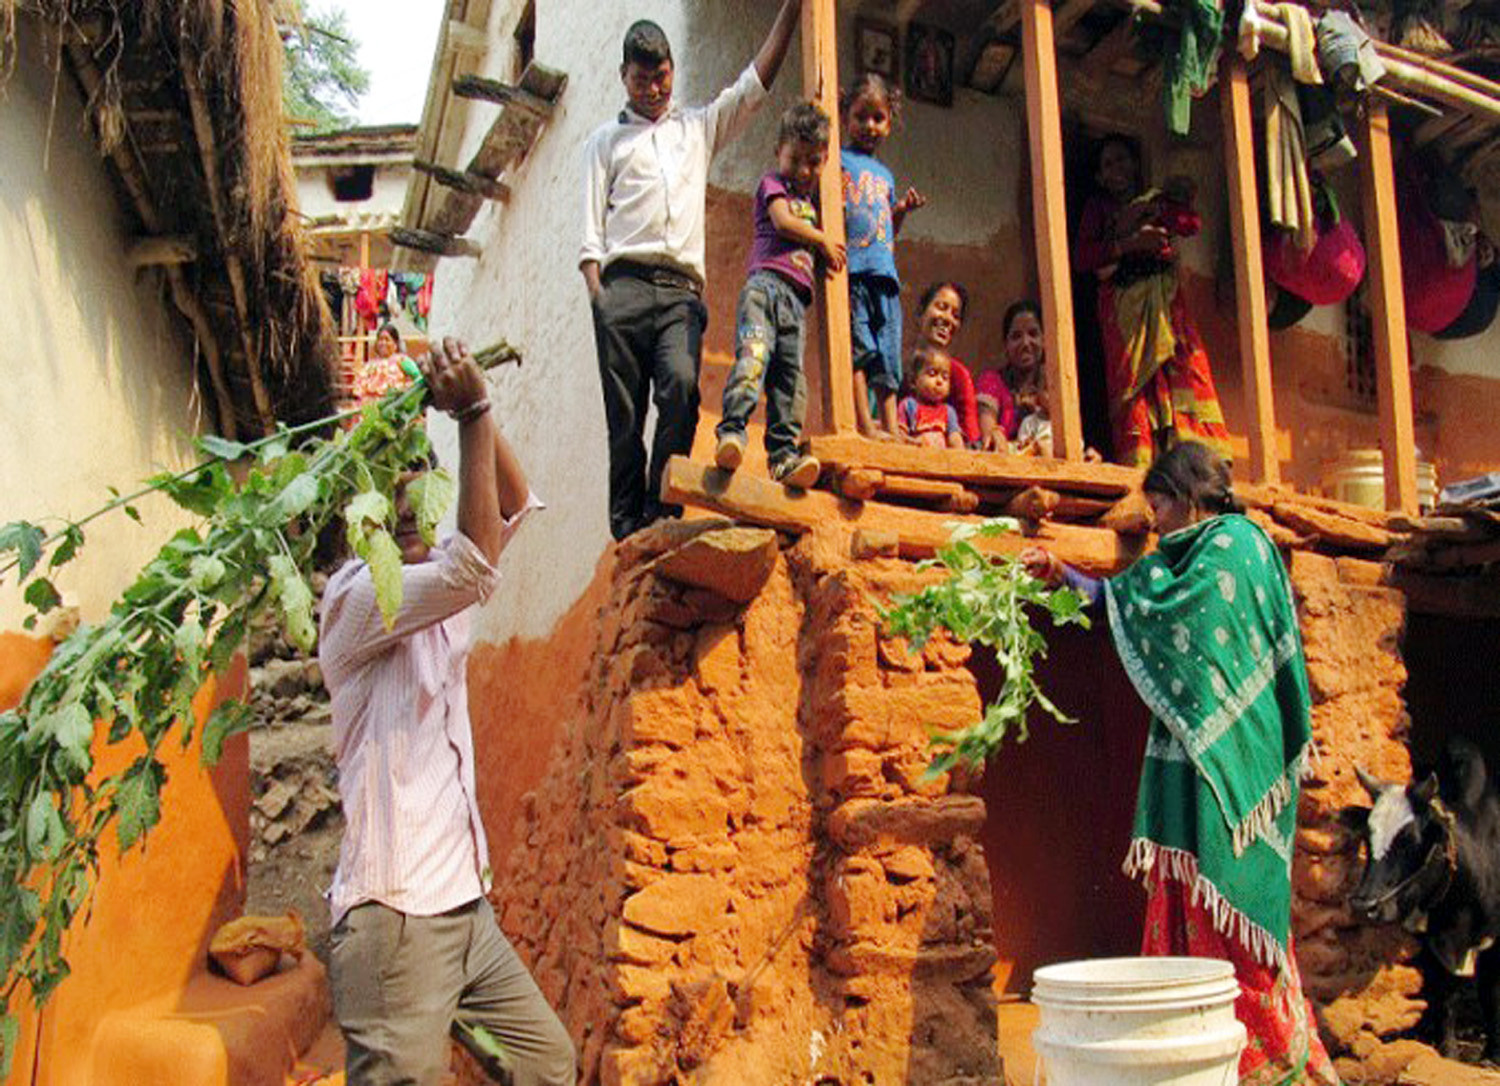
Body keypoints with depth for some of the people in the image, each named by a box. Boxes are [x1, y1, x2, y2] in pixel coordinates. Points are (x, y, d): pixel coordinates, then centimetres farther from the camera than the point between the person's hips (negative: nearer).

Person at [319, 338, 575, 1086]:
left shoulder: (431, 596, 13)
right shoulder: (356, 598, -11)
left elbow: (518, 507, 15)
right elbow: (476, 567, -26)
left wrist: (476, 410, -1)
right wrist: (472, 412, -20)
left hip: (465, 909, 9)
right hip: (395, 914, -8)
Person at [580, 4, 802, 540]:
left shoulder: (699, 127, 27)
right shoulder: (606, 140, 22)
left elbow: (755, 83, 22)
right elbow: (591, 224, 12)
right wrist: (595, 290, -2)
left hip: (681, 291, 1)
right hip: (624, 286, -1)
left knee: (682, 385, -24)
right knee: (624, 413, -7)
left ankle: (661, 513, -21)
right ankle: (627, 527, -5)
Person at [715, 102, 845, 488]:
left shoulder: (812, 199, 33)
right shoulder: (773, 183, 13)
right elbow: (783, 221, -4)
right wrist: (824, 242, 7)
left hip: (797, 299, 6)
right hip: (766, 283, -6)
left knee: (791, 377, -5)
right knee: (753, 353, -27)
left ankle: (783, 455, -10)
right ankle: (732, 431, -36)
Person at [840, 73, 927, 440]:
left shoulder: (885, 174, 26)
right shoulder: (838, 160, 8)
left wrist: (902, 211, 12)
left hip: (884, 272, 6)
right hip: (851, 267, -6)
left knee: (888, 355, 1)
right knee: (858, 347, -14)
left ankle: (890, 427, -1)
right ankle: (865, 424, -16)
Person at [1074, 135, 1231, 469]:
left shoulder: (1159, 200, 23)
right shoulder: (1098, 207, 19)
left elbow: (1191, 223, 3)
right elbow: (1083, 256, 2)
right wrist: (1129, 243, -10)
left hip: (1163, 299, 1)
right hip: (1121, 301, -1)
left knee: (1184, 366, -15)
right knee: (1129, 375, -15)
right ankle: (1137, 463, -22)